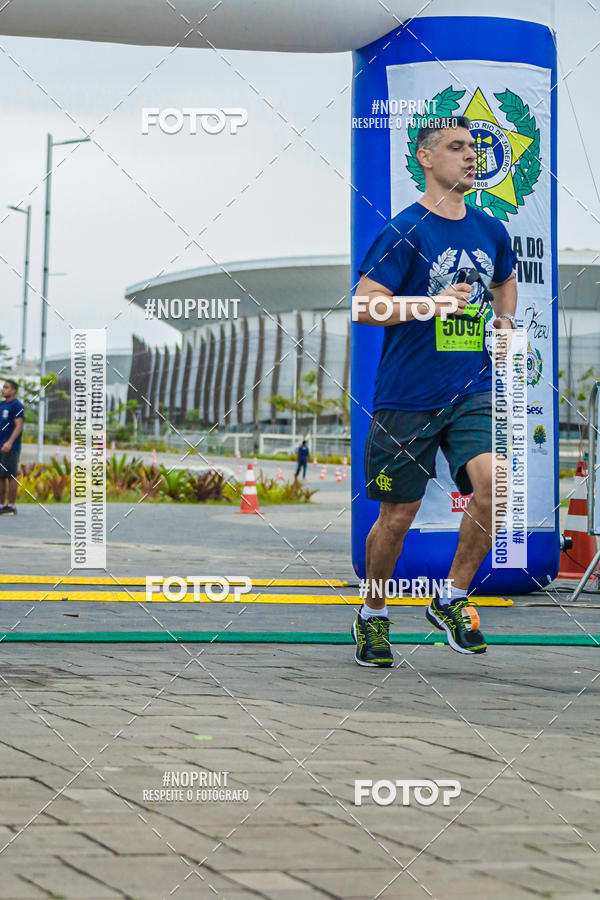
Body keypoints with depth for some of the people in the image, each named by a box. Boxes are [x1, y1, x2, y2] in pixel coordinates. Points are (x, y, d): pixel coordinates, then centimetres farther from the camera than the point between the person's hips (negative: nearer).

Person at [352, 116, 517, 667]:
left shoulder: (491, 231, 10)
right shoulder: (405, 231, -8)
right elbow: (363, 305, -14)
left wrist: (505, 321, 14)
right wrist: (431, 304, -24)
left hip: (472, 390, 4)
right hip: (406, 396, -4)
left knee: (494, 485, -19)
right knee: (397, 516, 4)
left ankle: (452, 600, 1)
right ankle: (372, 616, 28)